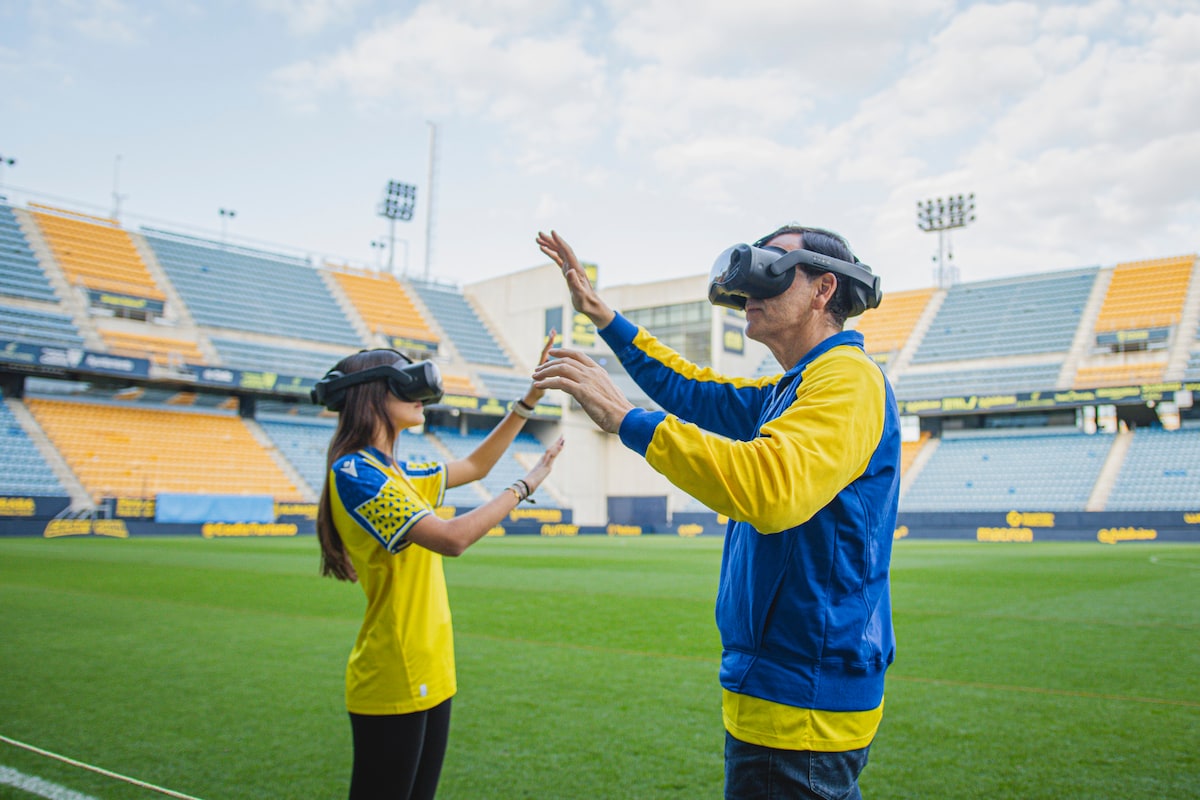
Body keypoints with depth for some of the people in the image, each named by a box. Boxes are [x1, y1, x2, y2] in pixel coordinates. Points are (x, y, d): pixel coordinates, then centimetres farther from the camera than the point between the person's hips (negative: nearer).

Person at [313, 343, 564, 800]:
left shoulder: (398, 473, 10)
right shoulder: (353, 473, -16)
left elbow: (475, 466, 22)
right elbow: (452, 538, -25)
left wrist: (531, 398, 17)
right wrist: (524, 486, -13)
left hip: (430, 676, 9)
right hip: (393, 684, -9)